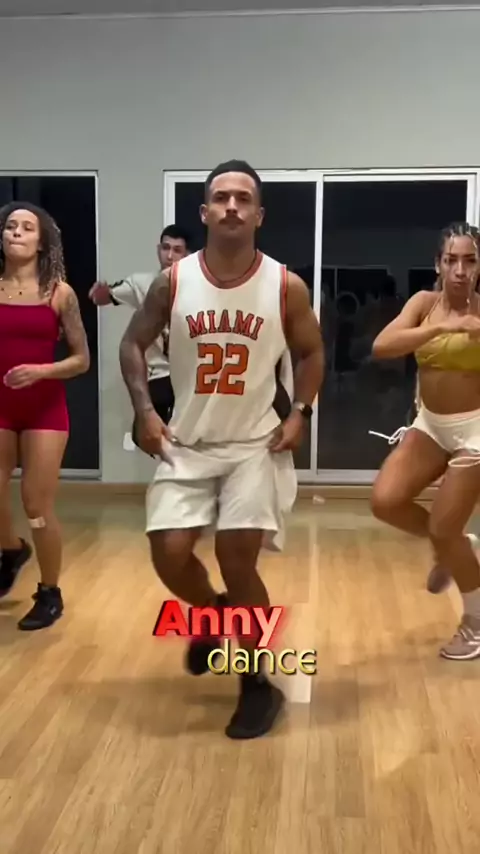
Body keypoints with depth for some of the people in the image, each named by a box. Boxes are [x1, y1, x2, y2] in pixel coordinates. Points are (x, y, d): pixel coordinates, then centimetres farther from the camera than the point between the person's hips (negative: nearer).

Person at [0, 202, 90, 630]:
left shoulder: (59, 292, -4)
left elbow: (82, 359, -2)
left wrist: (39, 371, -17)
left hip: (45, 409, -2)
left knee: (38, 506, -1)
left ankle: (50, 593, 21)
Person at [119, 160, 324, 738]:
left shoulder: (286, 287, -7)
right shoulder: (173, 282, -4)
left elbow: (311, 352, 8)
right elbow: (133, 343, 7)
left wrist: (300, 413, -4)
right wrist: (144, 411, -5)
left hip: (256, 445, -2)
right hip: (186, 444, 2)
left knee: (238, 560, -5)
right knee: (169, 554, -4)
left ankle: (257, 685, 16)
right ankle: (216, 616, 32)